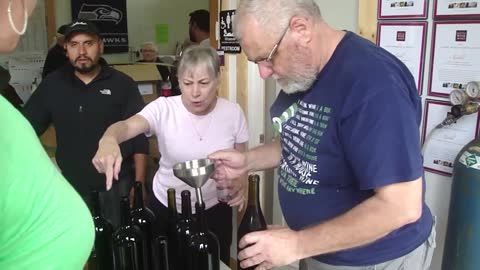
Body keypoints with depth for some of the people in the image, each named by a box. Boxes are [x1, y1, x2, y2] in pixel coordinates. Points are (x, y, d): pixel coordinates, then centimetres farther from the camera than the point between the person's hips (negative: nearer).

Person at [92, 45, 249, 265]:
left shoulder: (233, 113, -10)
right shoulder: (163, 108, -17)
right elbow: (126, 126, -35)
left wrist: (240, 184, -19)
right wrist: (108, 140, -57)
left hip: (215, 211, 1)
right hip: (166, 210, -1)